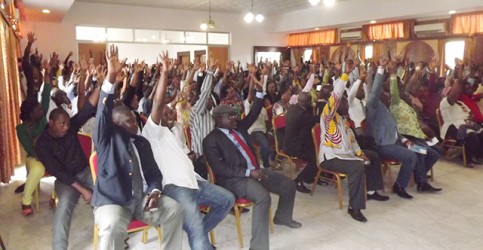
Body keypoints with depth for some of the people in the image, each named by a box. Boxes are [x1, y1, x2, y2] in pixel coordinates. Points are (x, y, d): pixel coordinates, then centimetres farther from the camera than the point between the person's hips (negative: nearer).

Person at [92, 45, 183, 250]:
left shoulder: (142, 142, 15)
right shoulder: (107, 138, 1)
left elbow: (154, 173, 15)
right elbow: (103, 112, -17)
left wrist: (155, 191, -9)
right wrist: (111, 76, -31)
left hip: (141, 199, 5)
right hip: (111, 201, -4)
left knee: (174, 209, -12)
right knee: (113, 227, -33)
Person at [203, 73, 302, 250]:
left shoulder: (239, 127, 13)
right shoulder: (211, 140, -9)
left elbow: (253, 115, 16)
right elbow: (219, 169, -17)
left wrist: (259, 92, 2)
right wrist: (248, 172, -23)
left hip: (255, 170, 9)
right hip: (234, 179, -8)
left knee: (289, 185, 6)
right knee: (263, 197, -35)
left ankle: (282, 217, 36)